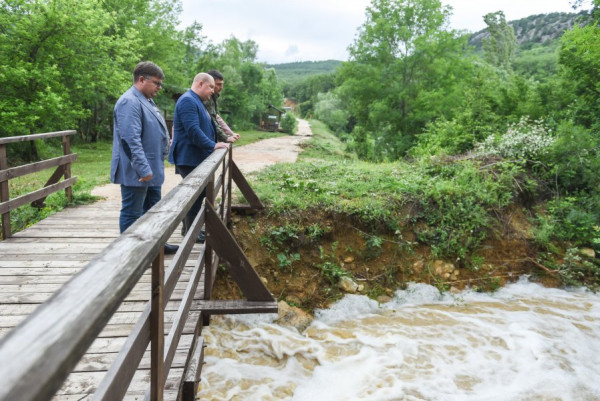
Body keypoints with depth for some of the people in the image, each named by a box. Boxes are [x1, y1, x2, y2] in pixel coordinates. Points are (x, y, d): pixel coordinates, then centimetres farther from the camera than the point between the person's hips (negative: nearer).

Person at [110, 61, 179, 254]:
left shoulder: (146, 101, 15)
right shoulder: (130, 102, -18)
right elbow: (132, 139, -25)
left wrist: (153, 167, 25)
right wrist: (143, 169, -27)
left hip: (151, 169, 11)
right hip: (137, 172, -11)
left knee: (153, 208, 20)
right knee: (132, 212, 0)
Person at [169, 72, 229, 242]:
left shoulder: (196, 101, 19)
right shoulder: (188, 101, -15)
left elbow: (205, 127, 26)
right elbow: (193, 130, -24)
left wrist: (220, 141, 19)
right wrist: (212, 145, -22)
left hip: (196, 157, 11)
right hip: (189, 158, -11)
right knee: (196, 194, -6)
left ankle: (189, 227, 25)